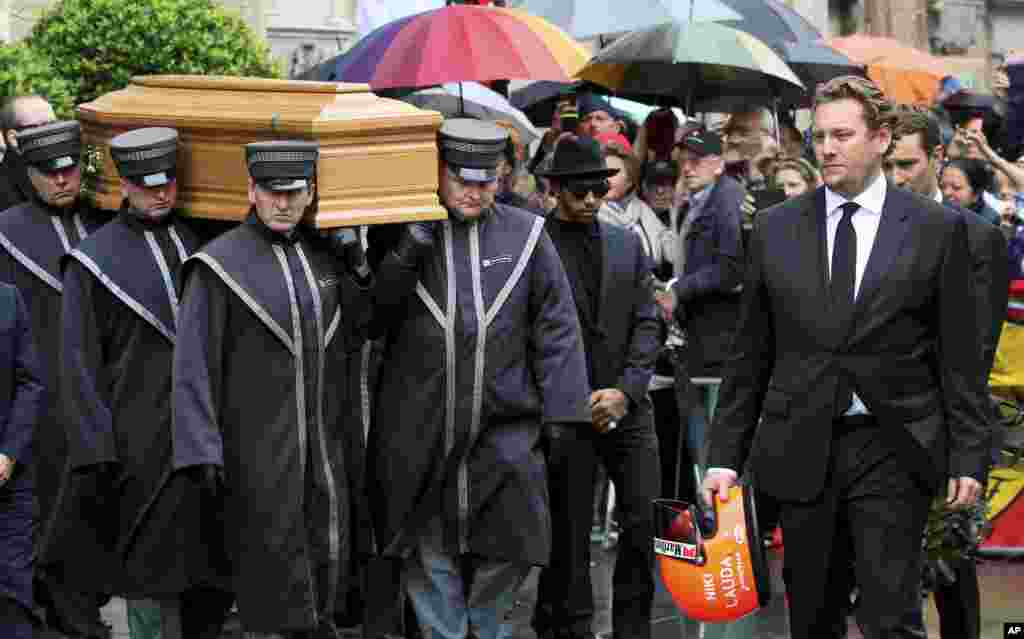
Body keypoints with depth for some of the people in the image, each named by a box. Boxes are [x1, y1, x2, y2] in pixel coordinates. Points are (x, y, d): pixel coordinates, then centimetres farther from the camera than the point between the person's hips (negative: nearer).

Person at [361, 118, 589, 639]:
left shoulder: (525, 235, 4)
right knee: (431, 556, 5)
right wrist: (405, 254, -13)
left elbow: (556, 329, 5)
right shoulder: (398, 235, 3)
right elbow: (368, 323, -1)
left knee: (508, 552, 2)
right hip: (419, 434, 0)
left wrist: (561, 413, 0)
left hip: (502, 426, 1)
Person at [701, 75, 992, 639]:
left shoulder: (937, 229, 1)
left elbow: (960, 357, 2)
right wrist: (725, 456, 5)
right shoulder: (775, 229, 7)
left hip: (892, 450, -2)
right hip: (801, 453, 3)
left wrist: (968, 456, -3)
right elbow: (749, 355, 9)